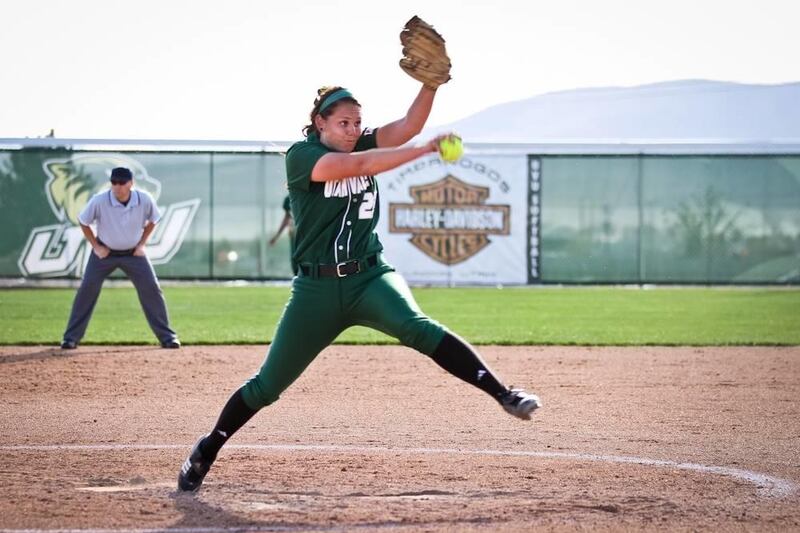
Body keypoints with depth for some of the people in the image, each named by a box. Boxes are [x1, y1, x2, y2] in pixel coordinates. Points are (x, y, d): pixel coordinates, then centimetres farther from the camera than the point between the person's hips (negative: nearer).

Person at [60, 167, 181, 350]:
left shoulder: (145, 200, -19)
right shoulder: (99, 201, -24)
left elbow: (152, 221, 3)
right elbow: (83, 221, -7)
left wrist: (142, 244, -5)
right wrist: (95, 246, -9)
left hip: (133, 253, 1)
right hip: (105, 252, -1)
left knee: (151, 289, -5)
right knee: (87, 290, -8)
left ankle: (166, 336, 7)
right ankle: (71, 337, 1)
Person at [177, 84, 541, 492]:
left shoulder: (364, 144, 8)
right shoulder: (301, 155, -6)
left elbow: (408, 126, -8)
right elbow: (357, 165, -23)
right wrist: (426, 149, -29)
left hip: (370, 277, 2)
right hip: (316, 287, -2)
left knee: (416, 327, -28)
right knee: (269, 384, 4)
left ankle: (504, 394, -40)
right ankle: (206, 451, 24)